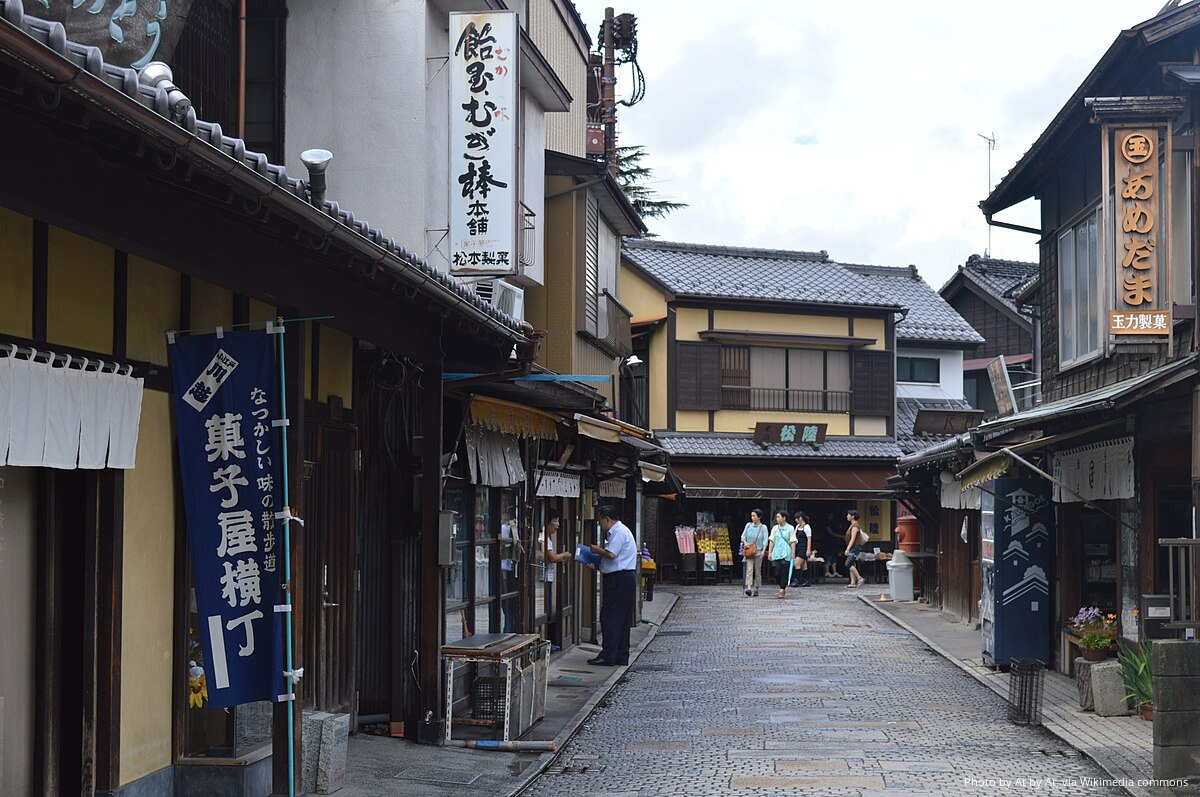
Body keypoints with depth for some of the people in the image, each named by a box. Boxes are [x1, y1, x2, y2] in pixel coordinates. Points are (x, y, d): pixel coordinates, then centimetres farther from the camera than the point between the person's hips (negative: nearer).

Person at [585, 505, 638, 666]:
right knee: (622, 619, 11)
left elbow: (611, 554, -21)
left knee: (610, 617, -8)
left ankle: (608, 656, -8)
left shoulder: (619, 532, -13)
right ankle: (621, 656, 15)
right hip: (624, 578, 11)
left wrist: (597, 549, -5)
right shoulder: (616, 531, 20)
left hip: (620, 579, -11)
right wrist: (597, 566, 16)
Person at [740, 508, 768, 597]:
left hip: (758, 552, -1)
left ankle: (756, 589, 17)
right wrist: (745, 543, -8)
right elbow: (743, 536, 12)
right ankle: (748, 588, -23)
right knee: (749, 570, -12)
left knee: (757, 571, 5)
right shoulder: (748, 525, 8)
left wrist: (763, 551, -14)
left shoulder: (763, 527, 0)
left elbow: (765, 540, -3)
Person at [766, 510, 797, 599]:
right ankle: (782, 588, 17)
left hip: (786, 553, -3)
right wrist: (769, 552, 5)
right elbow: (772, 541, 11)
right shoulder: (775, 528, 11)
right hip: (776, 553, 3)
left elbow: (793, 542, 0)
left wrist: (793, 553, -6)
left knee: (784, 572, -6)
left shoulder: (790, 528, 1)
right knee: (777, 571, -3)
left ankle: (782, 591, -2)